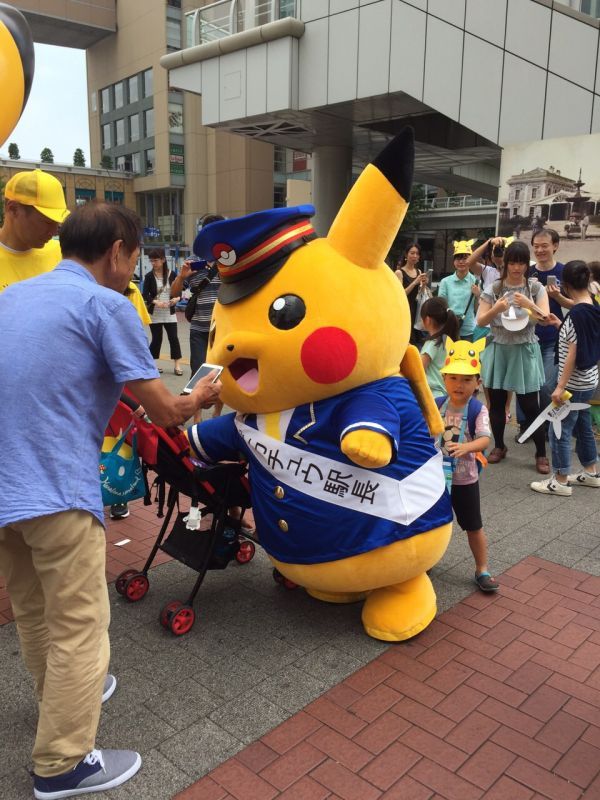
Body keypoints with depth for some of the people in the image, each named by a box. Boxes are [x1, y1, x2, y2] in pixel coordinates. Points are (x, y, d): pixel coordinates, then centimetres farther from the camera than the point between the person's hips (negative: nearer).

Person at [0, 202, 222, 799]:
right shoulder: (106, 306, -7)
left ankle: (60, 700, 46)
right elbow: (163, 411, -7)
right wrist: (199, 398, 15)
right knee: (78, 628, 7)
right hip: (54, 490, -8)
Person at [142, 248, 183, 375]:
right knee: (156, 339, 4)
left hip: (169, 314, 1)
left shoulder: (172, 275, -1)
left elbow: (179, 292, 3)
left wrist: (177, 298, -20)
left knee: (173, 338, -3)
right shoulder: (149, 276, -3)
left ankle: (177, 365, 5)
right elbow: (145, 296, -8)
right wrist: (156, 302, -26)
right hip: (155, 314, -1)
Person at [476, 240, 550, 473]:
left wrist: (529, 304, -24)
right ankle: (499, 446, 27)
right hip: (498, 350, 2)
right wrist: (497, 308, -20)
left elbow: (546, 318, -8)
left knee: (530, 405, 0)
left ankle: (541, 453, 12)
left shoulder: (536, 288, 0)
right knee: (496, 403, 9)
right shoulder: (493, 288, 0)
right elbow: (480, 321, -2)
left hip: (524, 351, -1)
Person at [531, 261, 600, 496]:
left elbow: (573, 354, -22)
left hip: (574, 384, -9)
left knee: (558, 431, 0)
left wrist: (560, 387, -19)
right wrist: (559, 325, 15)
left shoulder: (577, 313, -22)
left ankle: (560, 481, 9)